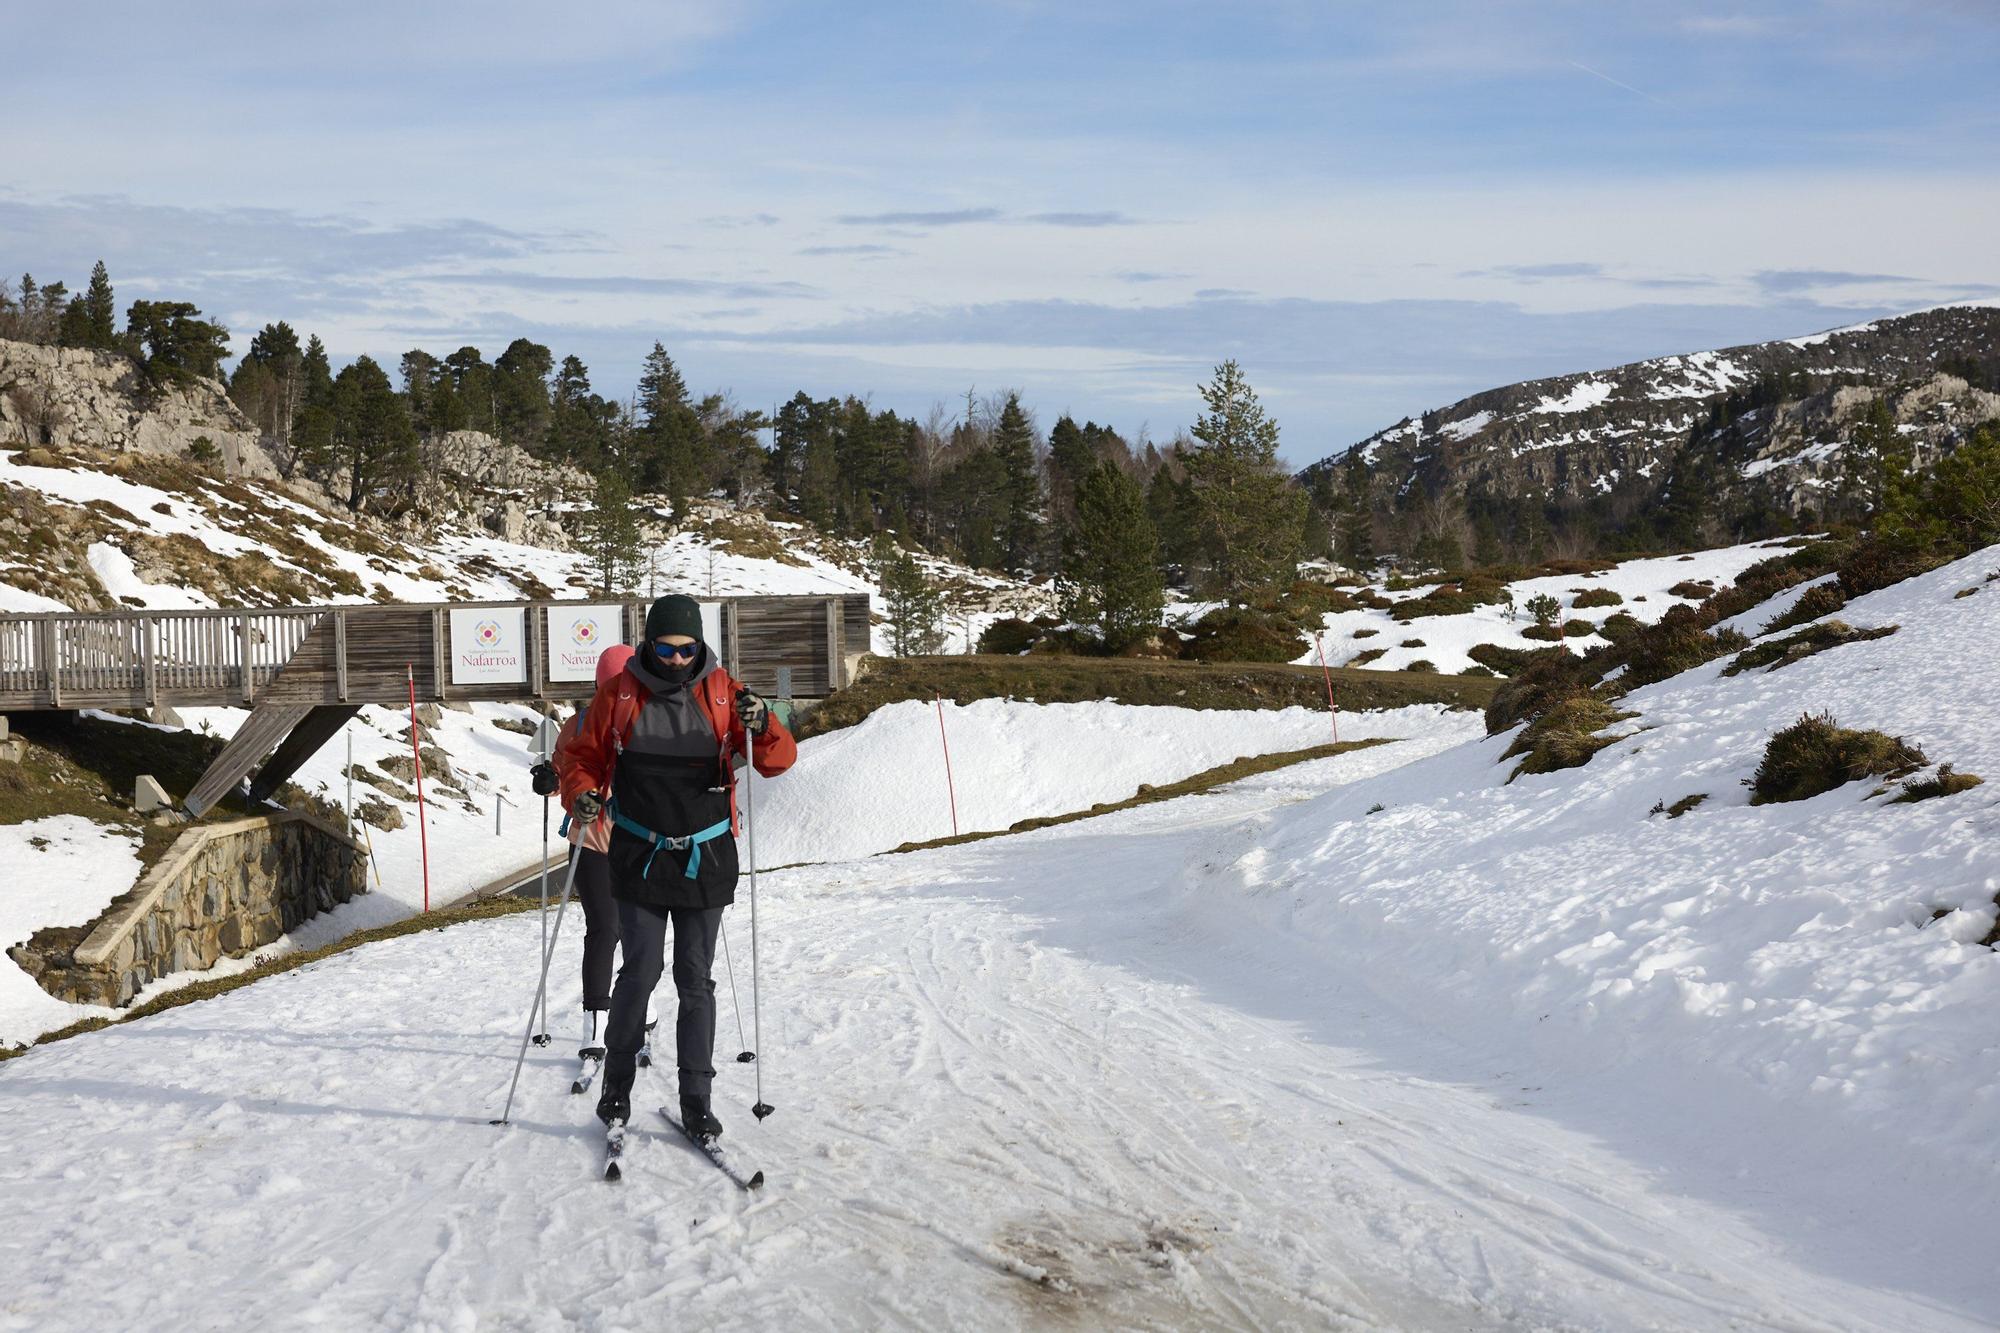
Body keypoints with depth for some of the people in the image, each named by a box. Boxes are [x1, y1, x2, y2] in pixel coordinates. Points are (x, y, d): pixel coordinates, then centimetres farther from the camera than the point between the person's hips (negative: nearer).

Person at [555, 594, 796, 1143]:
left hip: (705, 860, 1)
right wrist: (581, 793, -14)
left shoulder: (721, 692, -1)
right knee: (640, 971, -5)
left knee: (696, 982, 5)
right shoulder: (617, 693, -1)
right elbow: (584, 756, 7)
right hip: (640, 859, -1)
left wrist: (762, 727, -25)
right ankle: (617, 1083, 14)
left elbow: (778, 761, -3)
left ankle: (696, 1099, 13)